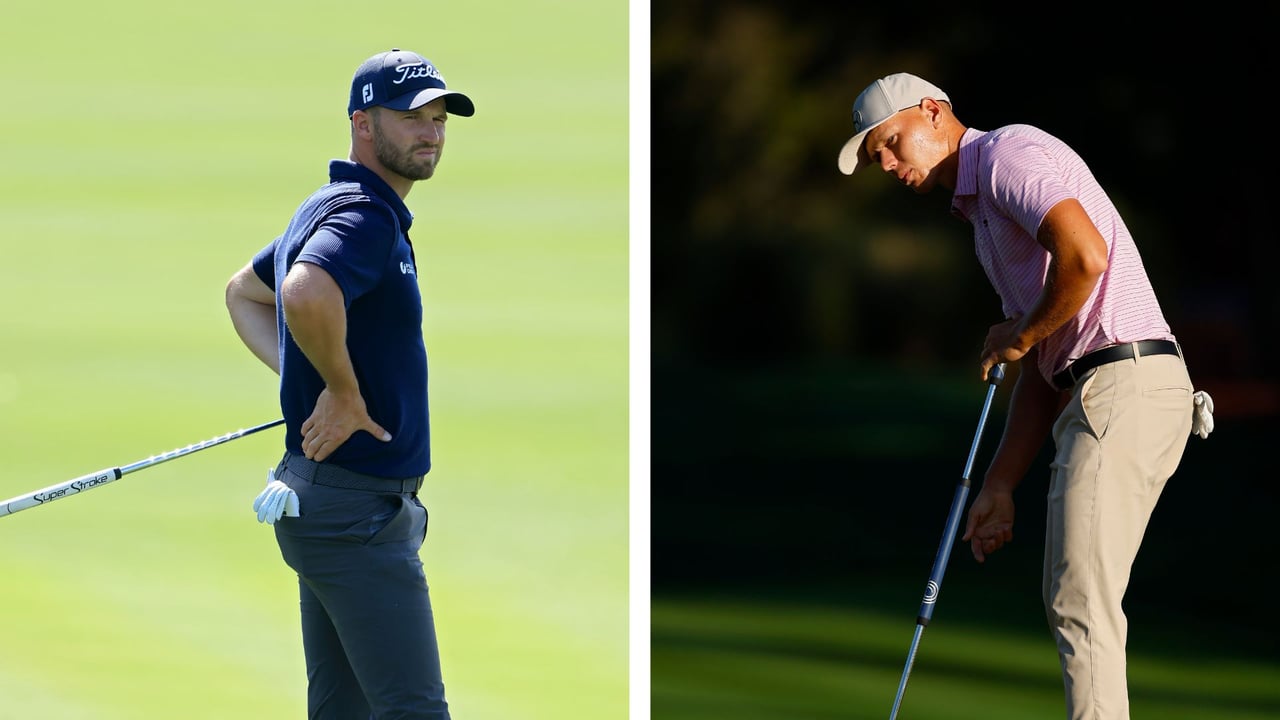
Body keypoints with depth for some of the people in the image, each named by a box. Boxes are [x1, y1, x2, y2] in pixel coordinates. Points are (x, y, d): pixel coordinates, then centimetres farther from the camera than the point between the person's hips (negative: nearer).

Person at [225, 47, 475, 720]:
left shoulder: (324, 208, 17)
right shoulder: (365, 215, -17)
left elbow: (243, 292, 33)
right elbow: (306, 296, -39)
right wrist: (344, 390, -22)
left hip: (320, 503, 11)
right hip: (356, 512, -11)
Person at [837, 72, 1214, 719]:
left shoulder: (1009, 152, -5)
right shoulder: (984, 215, 26)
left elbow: (1085, 255, -23)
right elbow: (1039, 373, 24)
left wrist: (1020, 334, -7)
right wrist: (998, 488, 18)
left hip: (1122, 386, -11)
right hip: (1090, 395, 11)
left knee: (1081, 600, -13)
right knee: (1068, 598, 15)